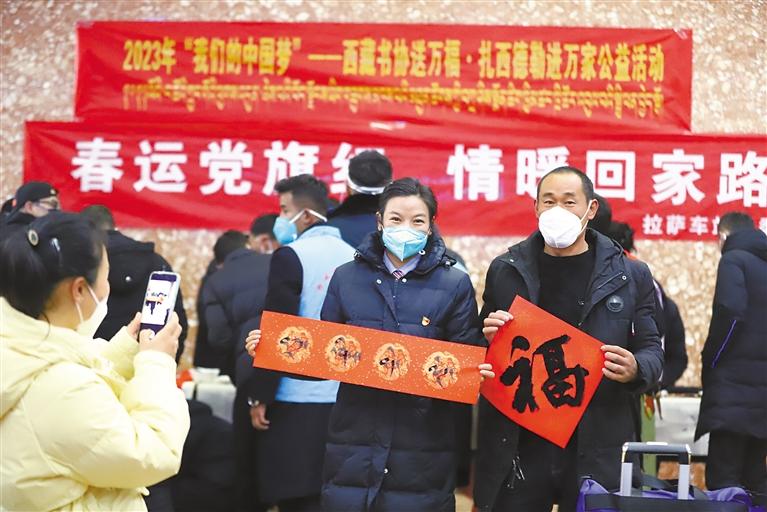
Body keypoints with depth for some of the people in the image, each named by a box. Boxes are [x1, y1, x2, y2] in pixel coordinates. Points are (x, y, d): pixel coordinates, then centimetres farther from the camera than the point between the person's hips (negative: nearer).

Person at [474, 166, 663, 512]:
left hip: (596, 450, -1)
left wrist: (636, 370, -15)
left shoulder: (630, 276, 5)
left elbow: (652, 350, 8)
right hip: (518, 443, 1)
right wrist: (490, 336, -8)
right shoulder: (505, 270, 9)